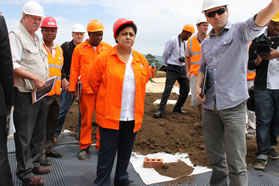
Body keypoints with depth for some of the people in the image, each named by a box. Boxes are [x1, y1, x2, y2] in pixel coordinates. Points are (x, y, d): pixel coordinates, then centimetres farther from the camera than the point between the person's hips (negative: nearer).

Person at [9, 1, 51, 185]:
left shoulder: (37, 39, 18)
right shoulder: (15, 36, -7)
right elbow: (12, 64, -19)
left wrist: (44, 80, 12)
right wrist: (34, 78, -23)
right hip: (25, 94, -8)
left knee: (38, 133, 15)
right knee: (24, 135, 1)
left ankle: (34, 164, 29)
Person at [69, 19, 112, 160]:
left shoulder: (108, 48, 8)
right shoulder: (79, 48, 5)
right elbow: (74, 70, 5)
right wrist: (72, 89, 1)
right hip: (86, 90, -1)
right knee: (86, 120, 7)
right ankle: (84, 147, 21)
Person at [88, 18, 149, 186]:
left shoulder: (141, 60, 5)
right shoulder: (105, 58, -6)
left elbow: (145, 79, 21)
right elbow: (94, 81, 3)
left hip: (133, 116, 4)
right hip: (110, 114, -4)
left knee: (126, 151, 17)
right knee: (107, 152, 4)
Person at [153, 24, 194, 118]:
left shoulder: (185, 42, 12)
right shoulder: (173, 40, -11)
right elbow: (165, 54, -5)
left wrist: (183, 58, 6)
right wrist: (167, 63, 9)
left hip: (182, 68, 7)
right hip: (172, 68, -7)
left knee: (185, 89, 7)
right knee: (167, 89, -12)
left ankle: (178, 108, 22)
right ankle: (160, 110, -10)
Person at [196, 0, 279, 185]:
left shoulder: (240, 31, -1)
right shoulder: (206, 43, 15)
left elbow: (257, 22, -22)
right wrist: (198, 86, 2)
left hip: (233, 105, -5)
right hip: (209, 106, 5)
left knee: (236, 162, -2)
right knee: (215, 157, 16)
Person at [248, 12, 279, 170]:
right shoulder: (258, 41, 7)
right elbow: (250, 65, 10)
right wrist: (258, 61, -11)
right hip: (263, 87, -1)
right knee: (263, 121, -1)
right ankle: (262, 154, 6)